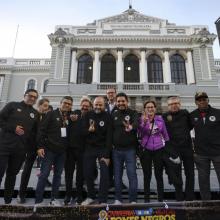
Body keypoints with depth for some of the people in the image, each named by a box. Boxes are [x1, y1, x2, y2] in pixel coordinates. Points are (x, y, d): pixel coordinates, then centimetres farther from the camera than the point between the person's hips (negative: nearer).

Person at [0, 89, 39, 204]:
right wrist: (13, 128, -13)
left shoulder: (35, 113, 12)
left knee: (12, 174, 12)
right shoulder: (13, 105, 4)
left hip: (20, 149, 3)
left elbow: (36, 130, 13)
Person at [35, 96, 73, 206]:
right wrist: (40, 146, -14)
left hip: (62, 151, 4)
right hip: (49, 149, -4)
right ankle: (38, 200, 11)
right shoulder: (52, 114, -2)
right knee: (44, 174, 0)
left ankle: (54, 199, 22)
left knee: (58, 175, 10)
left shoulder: (70, 117, 10)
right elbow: (42, 129, -8)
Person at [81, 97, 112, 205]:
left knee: (104, 175, -4)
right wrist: (88, 130, -25)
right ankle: (90, 197, 29)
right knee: (88, 174, 9)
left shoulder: (107, 117, -9)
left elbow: (109, 137, -13)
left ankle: (102, 201, 10)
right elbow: (83, 131, -1)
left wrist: (107, 154, -18)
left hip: (103, 149, -3)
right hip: (89, 148, 3)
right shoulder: (88, 115, 0)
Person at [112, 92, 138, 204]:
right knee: (117, 175, 12)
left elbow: (136, 123, -25)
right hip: (116, 149, 4)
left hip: (130, 149, -3)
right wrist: (112, 143, -3)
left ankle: (133, 200, 15)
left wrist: (131, 127, -47)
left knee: (132, 175, 0)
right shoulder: (113, 114, 8)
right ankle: (118, 199, 26)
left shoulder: (133, 113, -3)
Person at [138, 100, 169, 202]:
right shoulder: (141, 119, -2)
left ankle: (160, 199, 22)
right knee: (147, 175, 8)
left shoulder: (160, 119, 3)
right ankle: (146, 199, 22)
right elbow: (140, 135, -12)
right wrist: (144, 122, -24)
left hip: (159, 149, 1)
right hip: (146, 150, -1)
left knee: (159, 175, 7)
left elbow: (165, 134, 12)